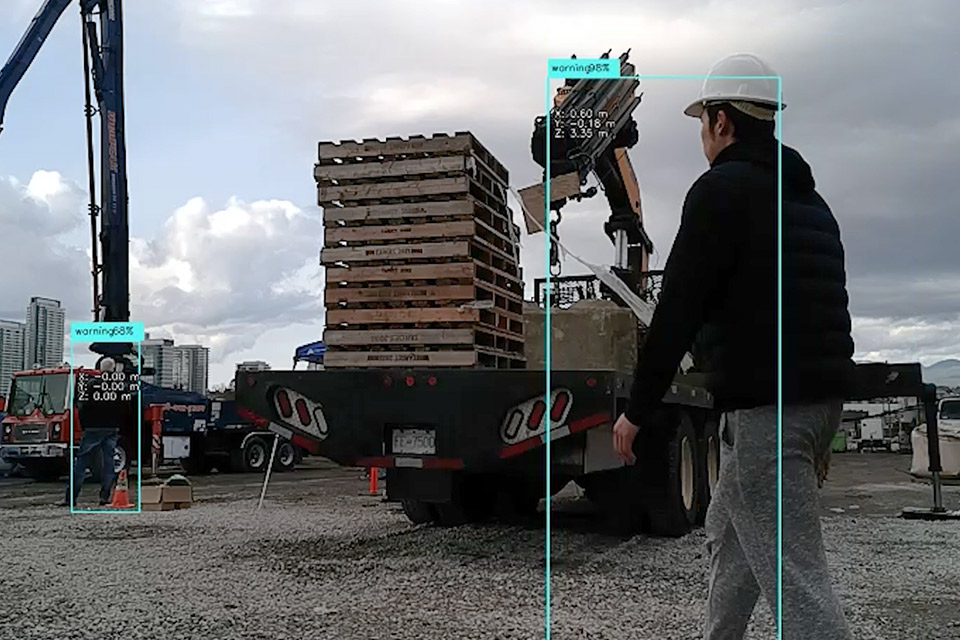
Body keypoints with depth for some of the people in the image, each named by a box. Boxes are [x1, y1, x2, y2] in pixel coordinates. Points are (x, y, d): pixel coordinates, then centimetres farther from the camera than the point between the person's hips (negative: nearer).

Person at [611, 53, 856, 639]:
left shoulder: (722, 189, -10)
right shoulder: (808, 196, 17)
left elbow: (678, 311, -15)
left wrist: (638, 410, -7)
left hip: (764, 406, -10)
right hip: (822, 396, 10)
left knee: (794, 577, -7)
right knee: (729, 534, 25)